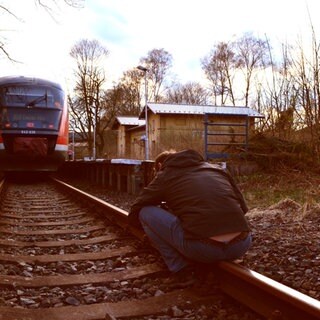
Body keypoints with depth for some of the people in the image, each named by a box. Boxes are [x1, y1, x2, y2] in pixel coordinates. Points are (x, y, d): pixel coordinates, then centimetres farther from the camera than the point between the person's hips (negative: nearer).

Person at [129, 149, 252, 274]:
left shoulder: (165, 175, 17)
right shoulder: (216, 169, 27)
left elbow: (134, 213, 23)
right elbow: (242, 207, 30)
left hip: (202, 248, -5)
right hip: (241, 245, 5)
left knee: (145, 212, 13)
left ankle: (179, 264, 8)